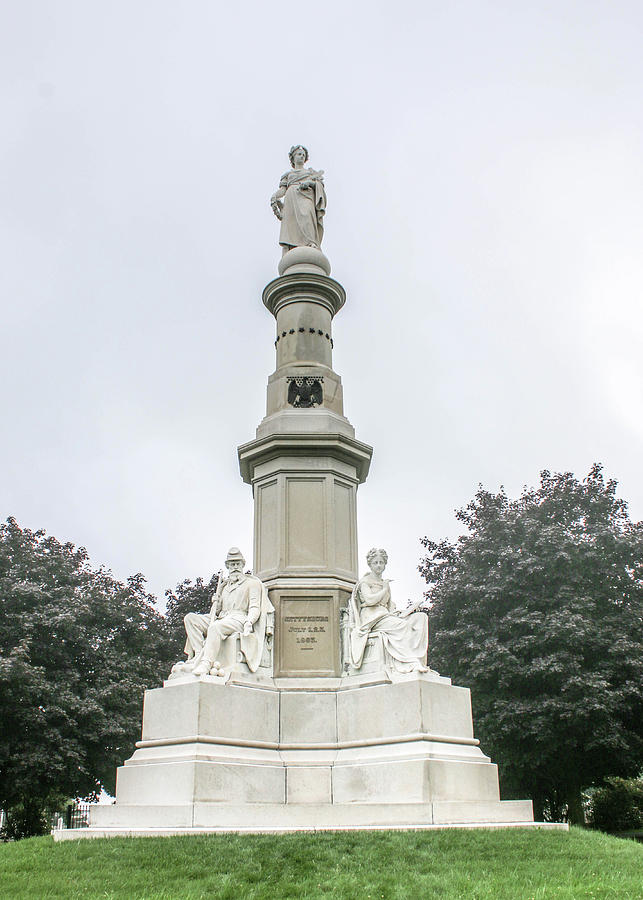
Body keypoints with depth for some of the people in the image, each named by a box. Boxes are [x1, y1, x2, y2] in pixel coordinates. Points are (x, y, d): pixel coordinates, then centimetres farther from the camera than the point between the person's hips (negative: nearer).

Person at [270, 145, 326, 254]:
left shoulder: (311, 172, 32)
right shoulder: (288, 175, 33)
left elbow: (320, 183, 13)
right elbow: (282, 189, 15)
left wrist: (309, 183, -9)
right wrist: (274, 197, -7)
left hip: (306, 196, -1)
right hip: (290, 197, 1)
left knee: (306, 215, -35)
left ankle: (312, 245, -54)